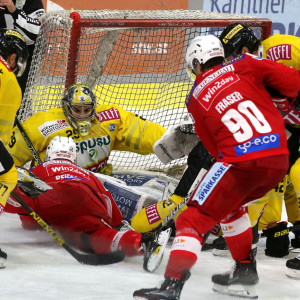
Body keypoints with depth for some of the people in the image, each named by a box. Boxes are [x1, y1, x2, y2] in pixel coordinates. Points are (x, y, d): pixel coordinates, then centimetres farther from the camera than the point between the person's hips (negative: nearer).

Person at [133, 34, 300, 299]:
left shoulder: (195, 98, 13)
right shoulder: (243, 66, 11)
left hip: (241, 163, -4)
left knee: (196, 217, -1)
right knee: (229, 204, 30)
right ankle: (246, 268, 35)